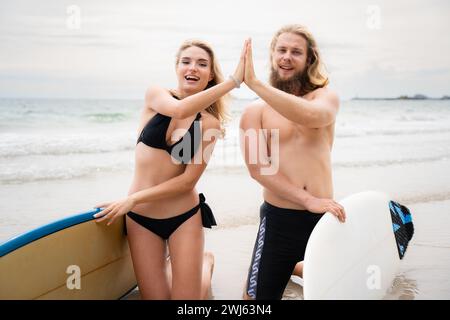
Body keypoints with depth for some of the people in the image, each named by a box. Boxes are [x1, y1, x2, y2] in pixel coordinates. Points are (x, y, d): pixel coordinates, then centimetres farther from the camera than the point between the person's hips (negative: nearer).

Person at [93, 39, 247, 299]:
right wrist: (234, 80, -31)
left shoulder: (209, 123, -6)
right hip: (141, 218, 1)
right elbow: (180, 110, -28)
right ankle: (164, 264, 41)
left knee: (187, 297, 4)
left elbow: (188, 180, -12)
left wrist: (133, 199, -16)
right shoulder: (155, 95, -4)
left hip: (184, 217, -1)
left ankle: (207, 262, 36)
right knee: (155, 296, 7)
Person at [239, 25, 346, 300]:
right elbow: (257, 168, -13)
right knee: (258, 296, 6)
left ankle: (295, 266, 46)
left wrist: (254, 83, -28)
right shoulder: (256, 111, 0)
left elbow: (312, 116, -25)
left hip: (324, 216, 2)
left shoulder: (327, 96, 1)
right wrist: (308, 201, -21)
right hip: (279, 219, -1)